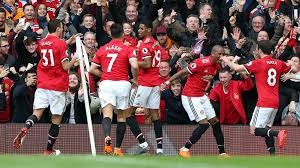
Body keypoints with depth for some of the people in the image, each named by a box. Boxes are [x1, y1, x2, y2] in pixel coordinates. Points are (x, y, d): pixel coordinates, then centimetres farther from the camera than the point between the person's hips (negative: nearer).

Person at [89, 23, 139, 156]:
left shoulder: (102, 49, 11)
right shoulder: (128, 49, 2)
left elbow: (92, 69, 11)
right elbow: (134, 66, -14)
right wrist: (135, 80, 3)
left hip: (106, 84, 1)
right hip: (123, 84, -1)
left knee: (107, 113, -10)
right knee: (121, 116, 12)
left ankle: (107, 136, -40)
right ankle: (118, 148, 12)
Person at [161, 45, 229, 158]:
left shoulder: (216, 66, 4)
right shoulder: (201, 63, -22)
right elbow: (182, 73, -16)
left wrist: (210, 77, -2)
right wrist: (167, 83, -14)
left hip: (202, 96, 9)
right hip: (190, 97, -9)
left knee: (215, 122, 8)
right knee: (204, 123, -15)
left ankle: (222, 153, 17)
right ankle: (184, 150, -7)